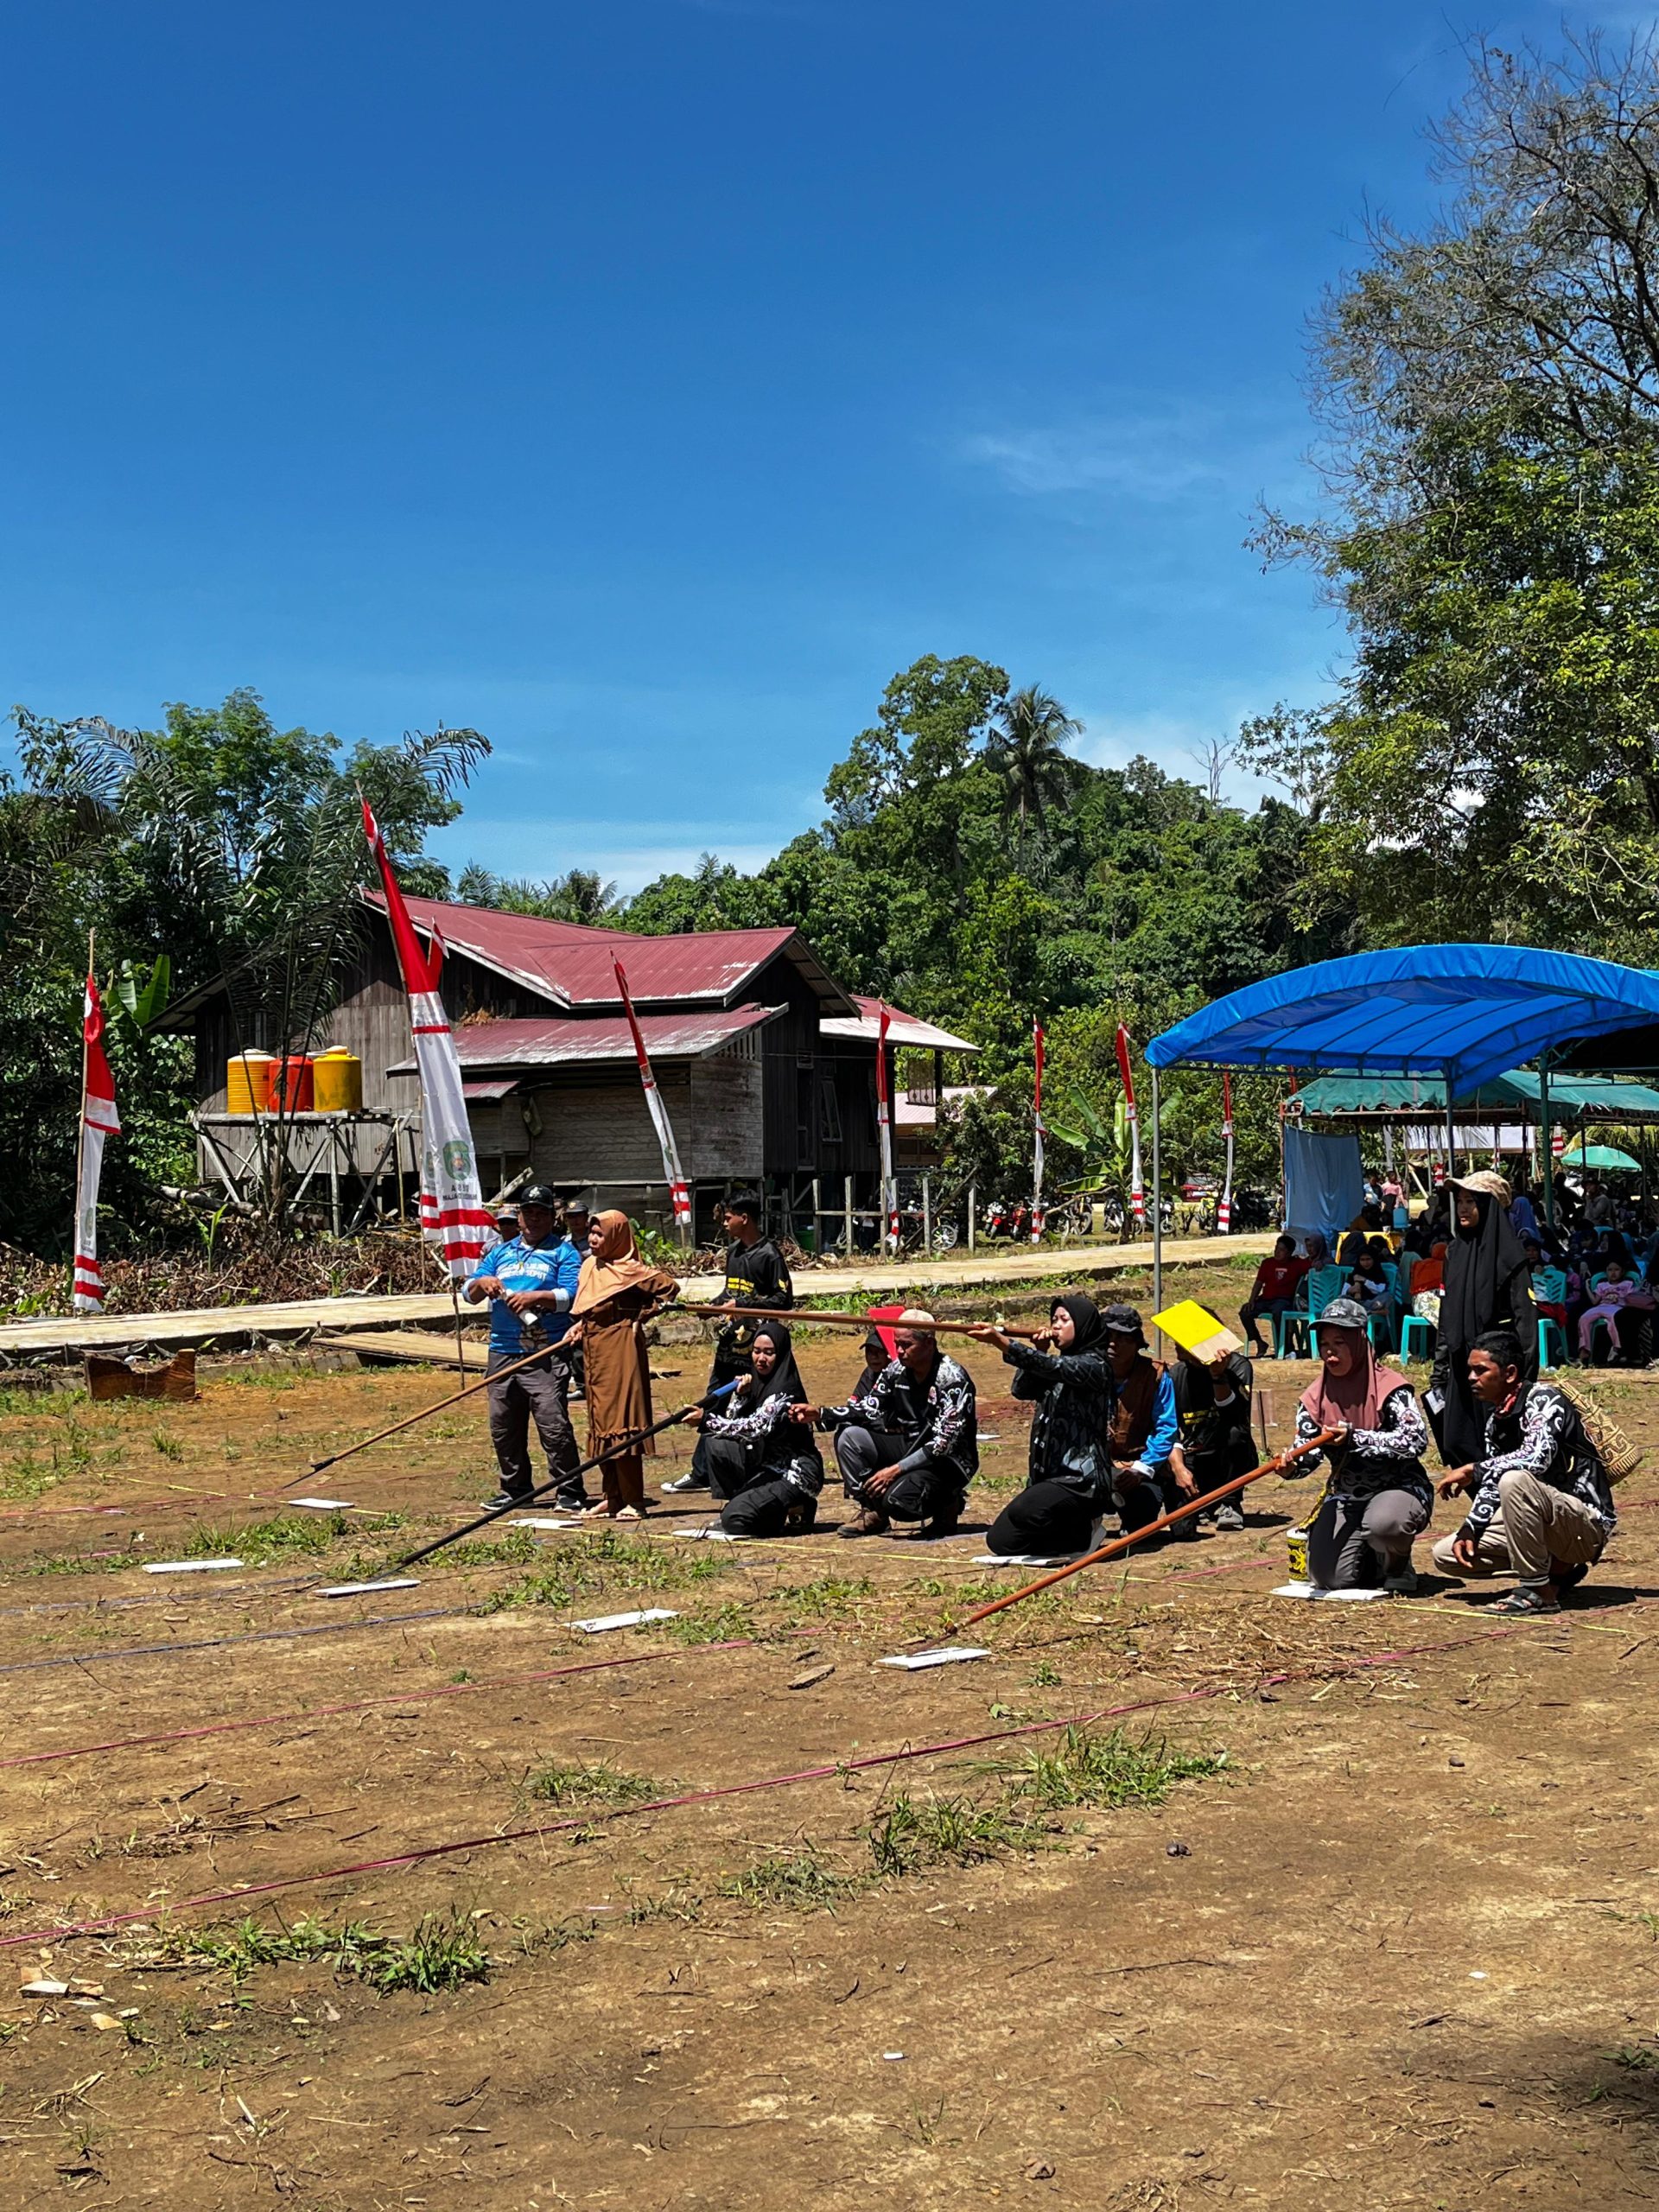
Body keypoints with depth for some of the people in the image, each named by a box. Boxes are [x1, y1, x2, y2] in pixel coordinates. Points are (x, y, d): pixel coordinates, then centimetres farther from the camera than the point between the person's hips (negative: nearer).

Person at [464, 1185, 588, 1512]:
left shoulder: (563, 1251, 6)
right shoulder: (500, 1252, 21)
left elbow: (571, 1296, -8)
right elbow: (469, 1294, 16)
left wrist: (534, 1297, -20)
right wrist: (482, 1283, -6)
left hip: (547, 1355, -6)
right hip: (502, 1353, 6)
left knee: (554, 1424, -12)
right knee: (503, 1426, 9)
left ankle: (570, 1491, -6)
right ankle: (515, 1489, 21)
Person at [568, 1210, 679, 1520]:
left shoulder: (628, 1271, -13)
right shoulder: (589, 1266, 10)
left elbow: (669, 1286, -16)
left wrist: (642, 1316, -10)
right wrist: (579, 1326, 7)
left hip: (621, 1350, -8)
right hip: (595, 1351, 8)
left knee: (622, 1422, -8)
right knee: (601, 1423, 12)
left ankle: (633, 1501, -5)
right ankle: (613, 1497, 20)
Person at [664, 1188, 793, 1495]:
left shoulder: (769, 1255, -12)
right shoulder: (733, 1251, 13)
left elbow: (784, 1300, -15)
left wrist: (741, 1305, -18)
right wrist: (714, 1304, 6)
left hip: (755, 1346, -8)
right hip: (729, 1343, 9)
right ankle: (700, 1474, 20)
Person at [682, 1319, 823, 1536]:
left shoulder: (785, 1390, -19)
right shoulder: (757, 1383, 6)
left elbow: (755, 1428, -31)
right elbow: (731, 1424, 6)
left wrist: (706, 1419, -34)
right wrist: (740, 1396, -11)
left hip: (794, 1473, -8)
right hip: (765, 1465, 8)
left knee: (736, 1520, -21)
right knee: (714, 1443, -4)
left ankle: (795, 1510, -1)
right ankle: (727, 1505, 2)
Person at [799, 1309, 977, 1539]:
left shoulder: (952, 1379, -20)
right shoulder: (896, 1370, -1)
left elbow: (944, 1443, -24)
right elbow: (869, 1409, 1)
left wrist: (896, 1469, -29)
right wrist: (820, 1414, -13)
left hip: (949, 1460, -7)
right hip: (910, 1447, 7)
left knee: (896, 1499, -31)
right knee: (849, 1436, -11)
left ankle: (945, 1503, 1)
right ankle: (871, 1512, -3)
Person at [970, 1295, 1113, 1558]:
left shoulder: (1094, 1365, -10)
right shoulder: (1059, 1364, 17)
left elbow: (1052, 1367, -28)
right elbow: (1021, 1389, 7)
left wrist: (1001, 1341, -40)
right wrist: (1039, 1351, -6)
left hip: (1082, 1479, -9)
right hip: (1047, 1476, 9)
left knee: (1024, 1511, -35)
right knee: (1000, 1542, 2)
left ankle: (1083, 1533, -6)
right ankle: (1072, 1531, 18)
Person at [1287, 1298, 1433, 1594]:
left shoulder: (1389, 1387, -13)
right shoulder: (1315, 1398, 1)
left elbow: (1416, 1440, -25)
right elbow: (1307, 1452, -5)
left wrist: (1355, 1438, -33)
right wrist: (1290, 1467, -30)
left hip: (1399, 1488, -4)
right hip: (1345, 1497, 4)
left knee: (1383, 1522, -39)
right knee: (1332, 1577, -13)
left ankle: (1399, 1568, -3)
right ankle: (1372, 1558, 23)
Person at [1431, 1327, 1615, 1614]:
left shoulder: (1543, 1398, -17)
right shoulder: (1496, 1418, 8)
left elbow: (1537, 1457, -34)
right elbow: (1492, 1482, 12)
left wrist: (1472, 1470, -24)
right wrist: (1469, 1528, -4)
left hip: (1587, 1523, -9)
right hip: (1549, 1524, 9)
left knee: (1515, 1480, -36)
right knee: (1446, 1555, 2)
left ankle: (1539, 1590, -21)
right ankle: (1557, 1569, 9)